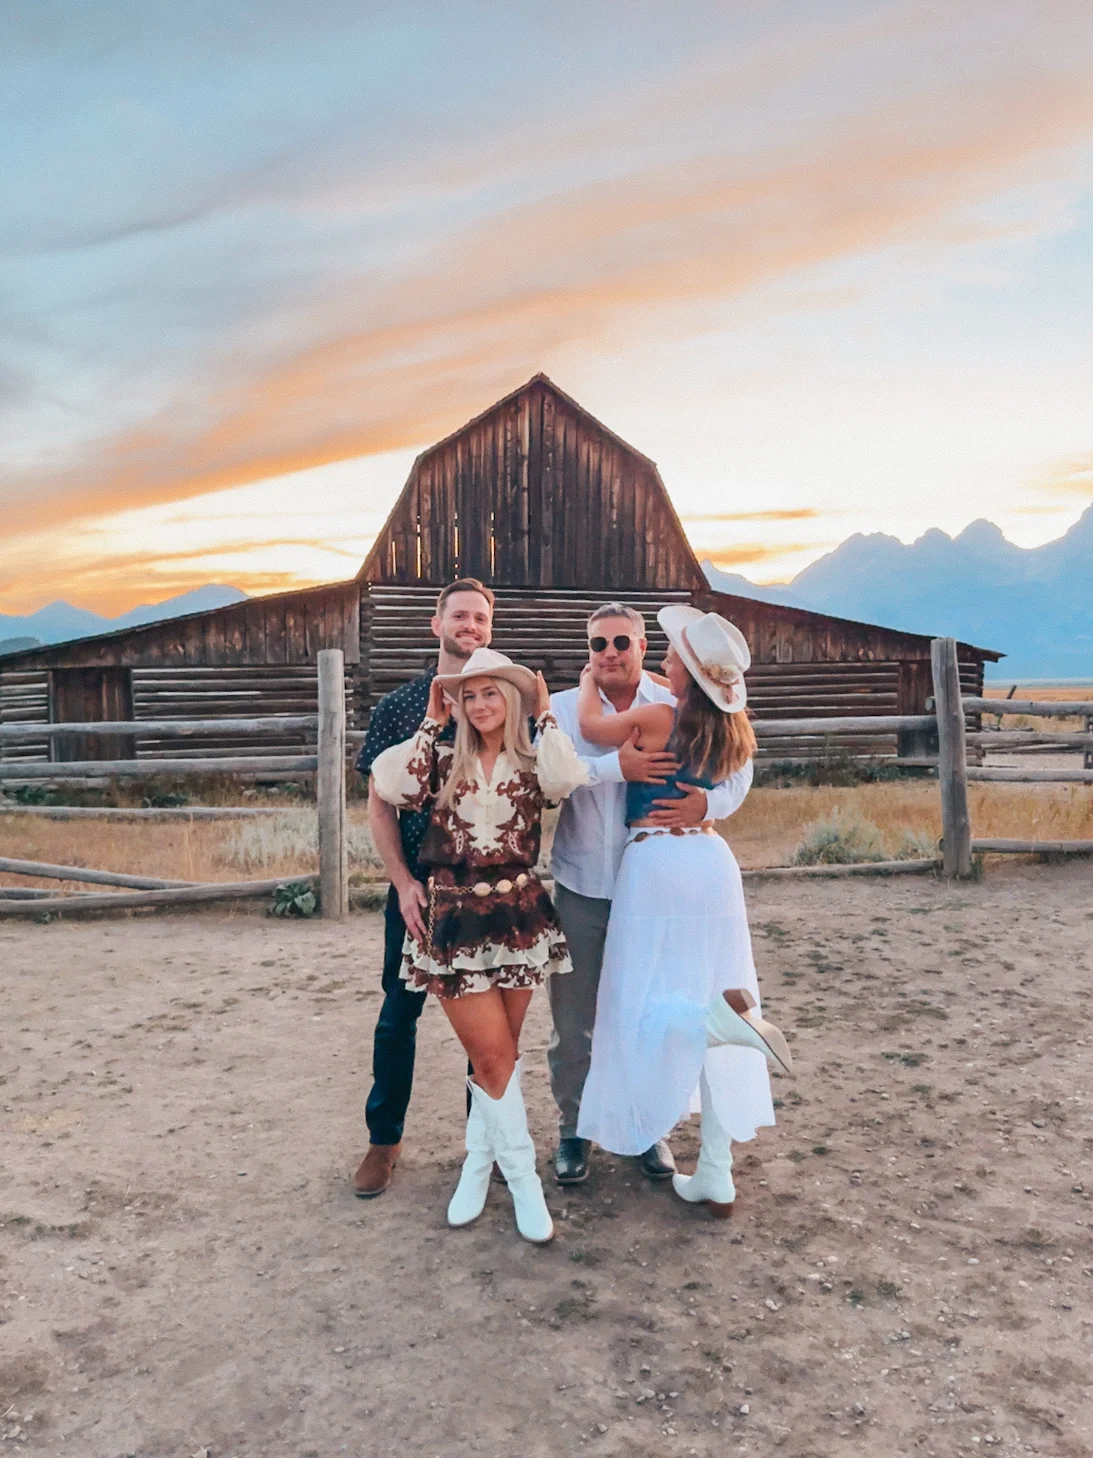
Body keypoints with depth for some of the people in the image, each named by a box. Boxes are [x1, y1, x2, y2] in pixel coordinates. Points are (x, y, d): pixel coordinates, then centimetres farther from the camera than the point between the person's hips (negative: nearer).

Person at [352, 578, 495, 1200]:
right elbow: (379, 802, -1)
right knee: (399, 1012, 9)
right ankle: (385, 1139, 26)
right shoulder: (399, 706, 0)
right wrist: (404, 881, -10)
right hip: (418, 887, 0)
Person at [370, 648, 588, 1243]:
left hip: (518, 918, 1)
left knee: (497, 1054, 12)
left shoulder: (532, 761, 3)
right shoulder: (443, 761, 5)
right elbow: (392, 786, -13)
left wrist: (545, 716, -7)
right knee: (493, 1054, -2)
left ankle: (478, 1165, 29)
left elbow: (566, 780, -20)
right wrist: (432, 722, -4)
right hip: (455, 923, -1)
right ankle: (522, 1179, 12)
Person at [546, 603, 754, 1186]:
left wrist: (707, 803, -26)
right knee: (573, 1018, 10)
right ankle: (573, 1129, 30)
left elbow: (734, 771, -5)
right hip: (581, 888, 0)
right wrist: (615, 766, -30)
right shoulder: (562, 709, -3)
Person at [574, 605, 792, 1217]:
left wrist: (589, 677, 23)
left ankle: (726, 1015, -29)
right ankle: (716, 1177, 11)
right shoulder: (736, 732, 4)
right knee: (710, 1025, 9)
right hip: (714, 861, 6)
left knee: (642, 1007, 3)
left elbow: (591, 724, 5)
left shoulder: (655, 719, -11)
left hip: (656, 863, -5)